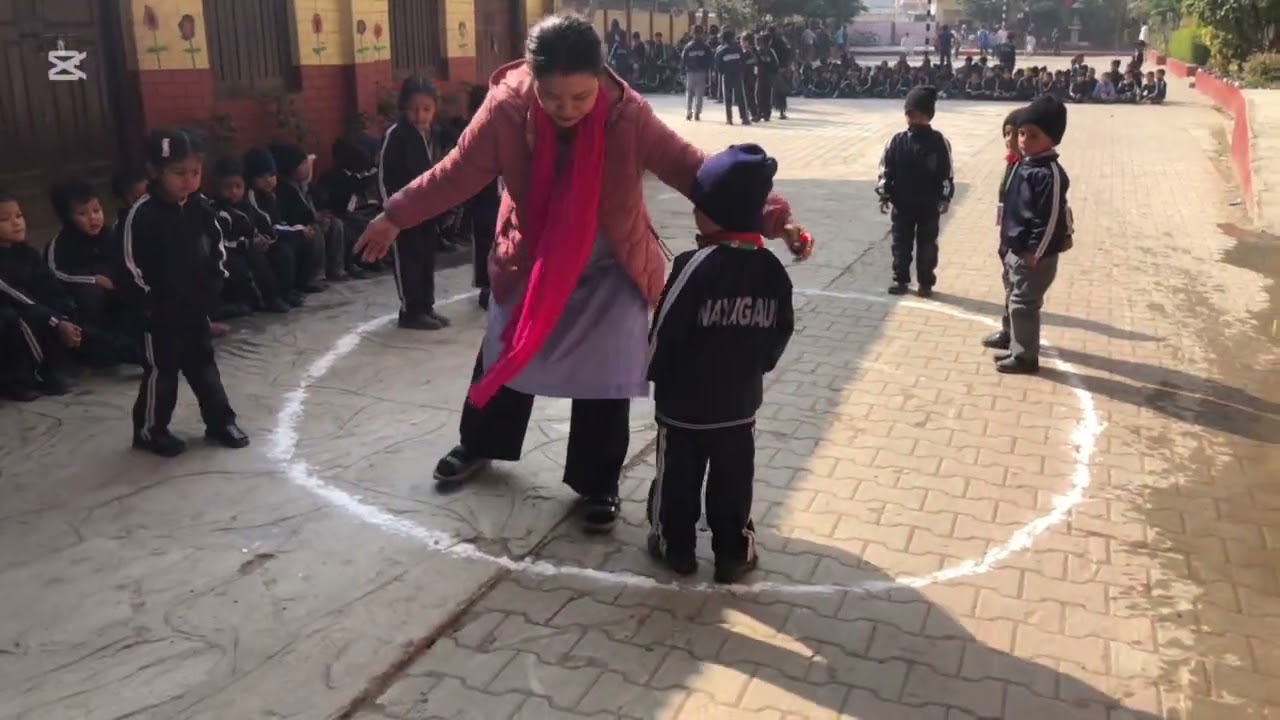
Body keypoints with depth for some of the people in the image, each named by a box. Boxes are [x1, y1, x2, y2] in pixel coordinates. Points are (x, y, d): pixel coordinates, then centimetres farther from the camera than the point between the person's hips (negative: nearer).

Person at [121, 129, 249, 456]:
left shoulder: (200, 208, -1)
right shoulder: (143, 214, -18)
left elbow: (216, 247, 12)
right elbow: (133, 266, -17)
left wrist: (214, 282, 4)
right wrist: (150, 301, -16)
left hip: (196, 305, 6)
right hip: (161, 311, -5)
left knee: (204, 365, 17)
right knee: (161, 371, 6)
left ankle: (220, 421, 28)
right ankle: (149, 430, 22)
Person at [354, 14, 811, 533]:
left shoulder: (629, 116, -25)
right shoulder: (506, 110, -22)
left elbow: (696, 172, -25)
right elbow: (457, 173, -9)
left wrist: (771, 218, -33)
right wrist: (396, 216, -3)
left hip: (612, 270, -1)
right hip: (529, 260, 2)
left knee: (605, 378, 1)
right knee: (504, 357, 18)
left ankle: (598, 485, 23)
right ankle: (479, 446, 45)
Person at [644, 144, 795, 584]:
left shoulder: (696, 265, -22)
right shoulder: (772, 269, -5)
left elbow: (665, 333, -16)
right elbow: (781, 332, 4)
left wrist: (654, 372, 2)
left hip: (685, 402, -4)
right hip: (741, 402, 4)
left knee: (678, 477, 14)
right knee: (733, 480, 16)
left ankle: (675, 545, 29)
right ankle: (734, 552, 26)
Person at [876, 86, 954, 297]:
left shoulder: (939, 142, -7)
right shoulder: (897, 142, -4)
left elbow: (946, 173, -4)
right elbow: (886, 169, 0)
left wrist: (945, 198, -7)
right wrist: (884, 194, -4)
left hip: (929, 205, -1)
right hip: (902, 204, 1)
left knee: (927, 244, 8)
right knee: (901, 243, 9)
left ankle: (926, 282, 18)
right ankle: (900, 279, 20)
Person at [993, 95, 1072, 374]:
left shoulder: (1049, 173, -20)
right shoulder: (1024, 165, 9)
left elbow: (1050, 217, -22)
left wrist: (1034, 252, -21)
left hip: (1034, 254, -10)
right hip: (1015, 250, 10)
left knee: (1022, 304, -3)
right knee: (1014, 301, 18)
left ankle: (1026, 357, 9)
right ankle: (1018, 349, 31)